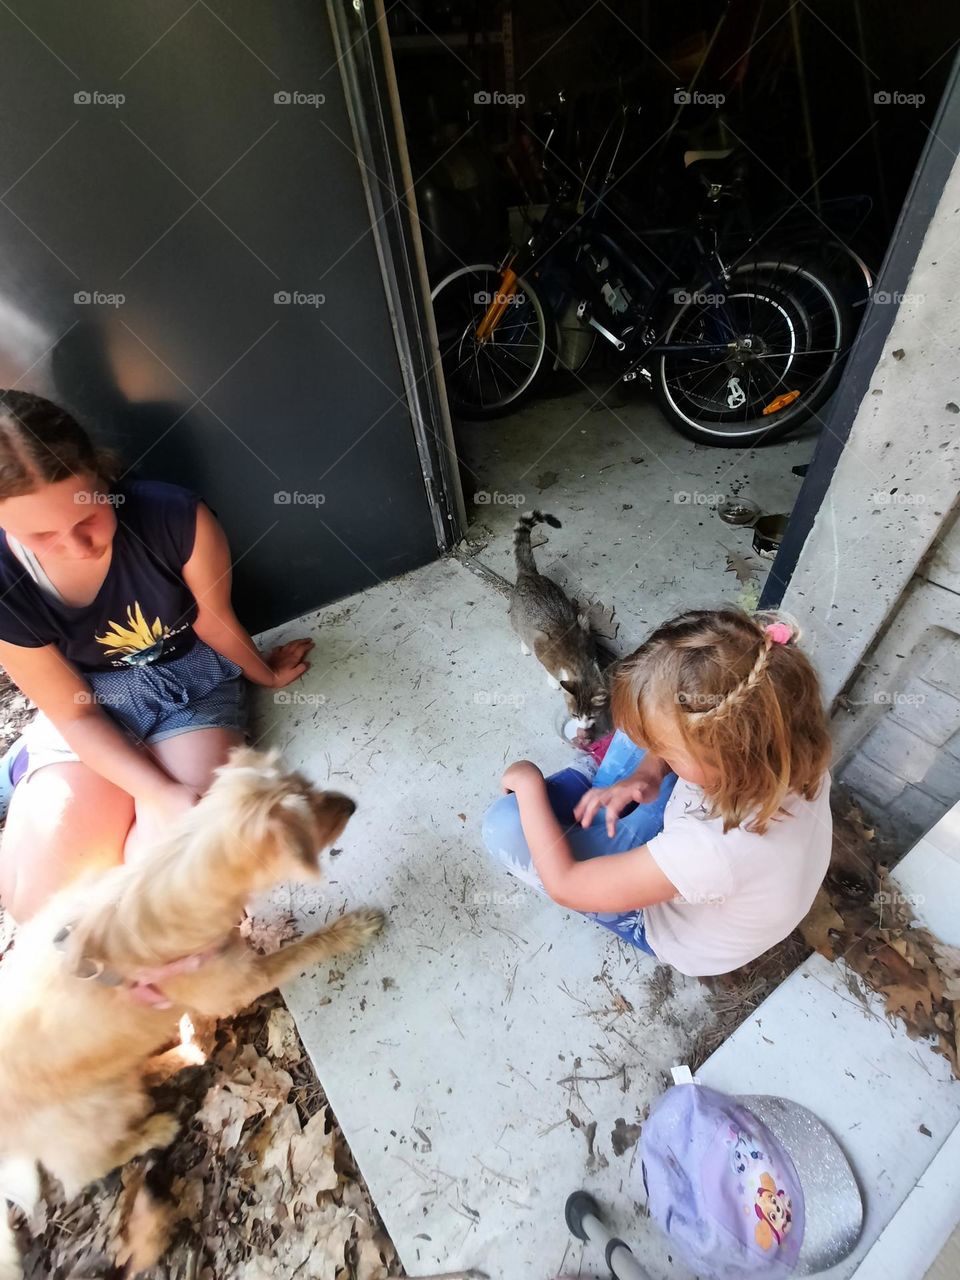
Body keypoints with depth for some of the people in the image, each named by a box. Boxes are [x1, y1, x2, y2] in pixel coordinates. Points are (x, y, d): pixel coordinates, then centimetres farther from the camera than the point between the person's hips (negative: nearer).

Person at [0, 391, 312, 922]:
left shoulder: (176, 517, -27)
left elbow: (213, 619, -7)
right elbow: (74, 714, -12)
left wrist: (266, 674, 10)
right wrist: (164, 794, -24)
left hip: (193, 683, 0)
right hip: (89, 706, 1)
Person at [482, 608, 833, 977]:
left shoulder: (711, 851, -46)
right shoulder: (787, 746, -28)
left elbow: (565, 885, -31)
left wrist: (528, 784, -20)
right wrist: (648, 772, -21)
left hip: (670, 924, -5)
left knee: (505, 824, -15)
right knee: (646, 719, 5)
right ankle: (598, 802, 25)